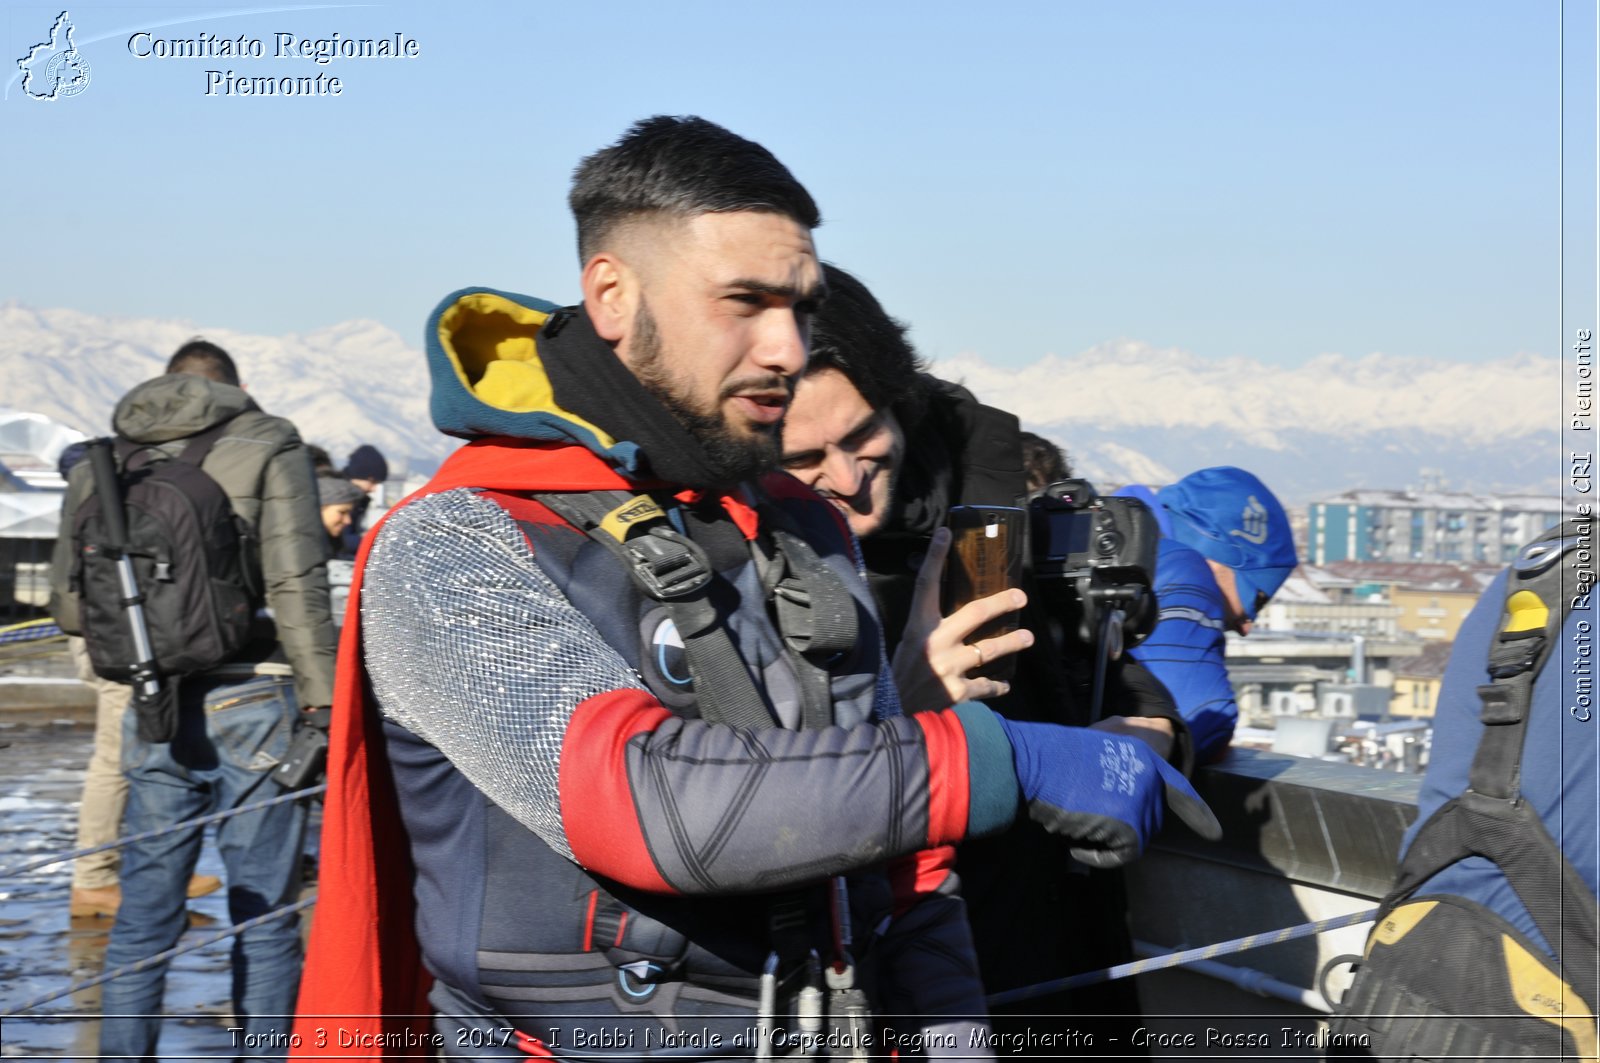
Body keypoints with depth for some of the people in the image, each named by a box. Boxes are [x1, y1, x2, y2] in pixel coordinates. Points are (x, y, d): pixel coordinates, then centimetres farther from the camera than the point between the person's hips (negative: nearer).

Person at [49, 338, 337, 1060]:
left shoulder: (102, 466, 10)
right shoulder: (267, 446, -1)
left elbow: (70, 604, 9)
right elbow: (296, 585, -11)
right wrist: (324, 702, -10)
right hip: (250, 701, -3)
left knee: (143, 913, 12)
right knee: (263, 912, 3)